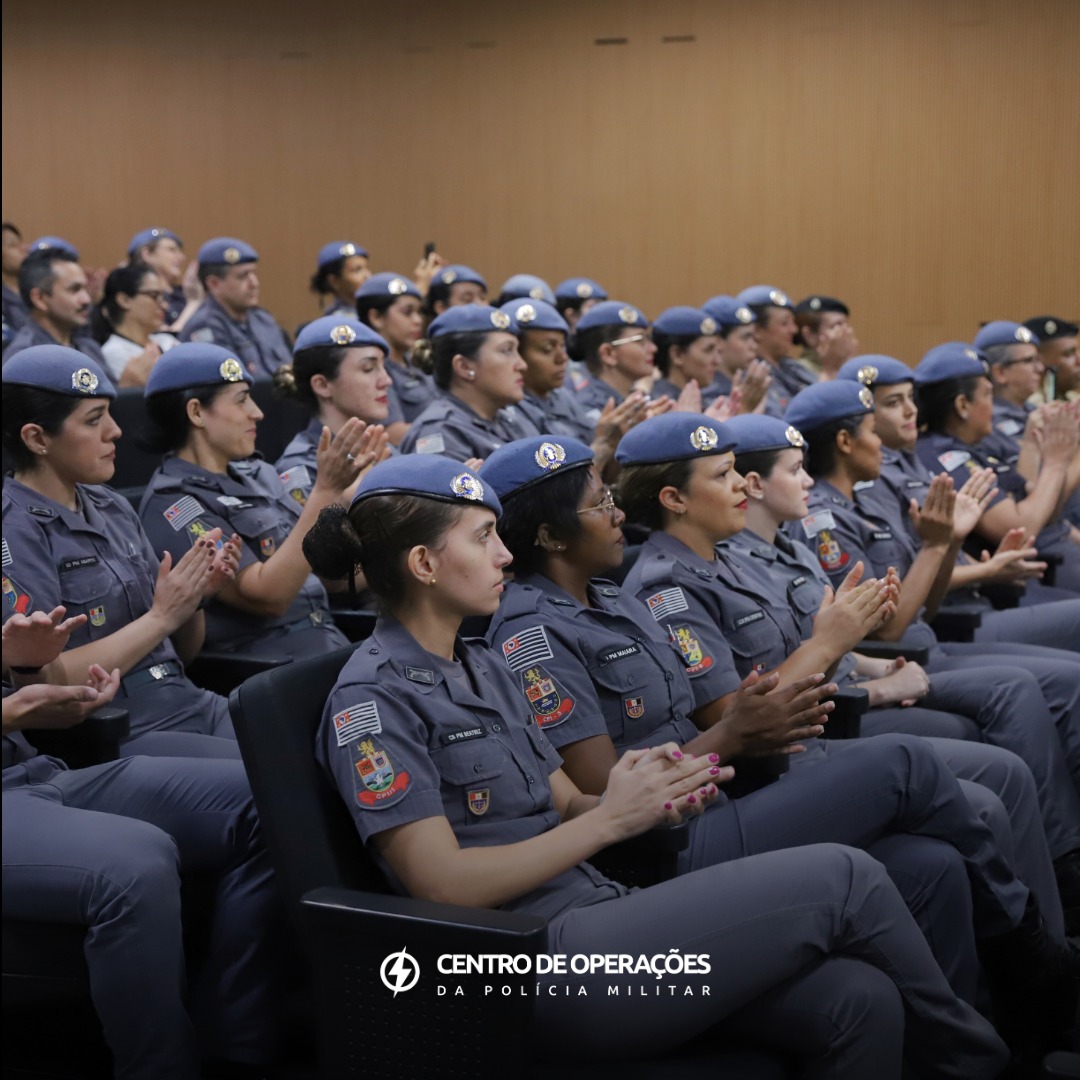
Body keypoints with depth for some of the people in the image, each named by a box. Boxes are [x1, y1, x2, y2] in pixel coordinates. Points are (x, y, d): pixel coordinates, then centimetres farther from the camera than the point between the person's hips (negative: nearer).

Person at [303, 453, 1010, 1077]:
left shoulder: (479, 665, 17)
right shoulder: (374, 699, -9)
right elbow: (443, 883, -16)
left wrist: (656, 799, -6)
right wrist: (613, 817, -14)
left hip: (594, 909, 8)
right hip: (535, 968, -8)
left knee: (857, 1002, -14)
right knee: (842, 877, -11)